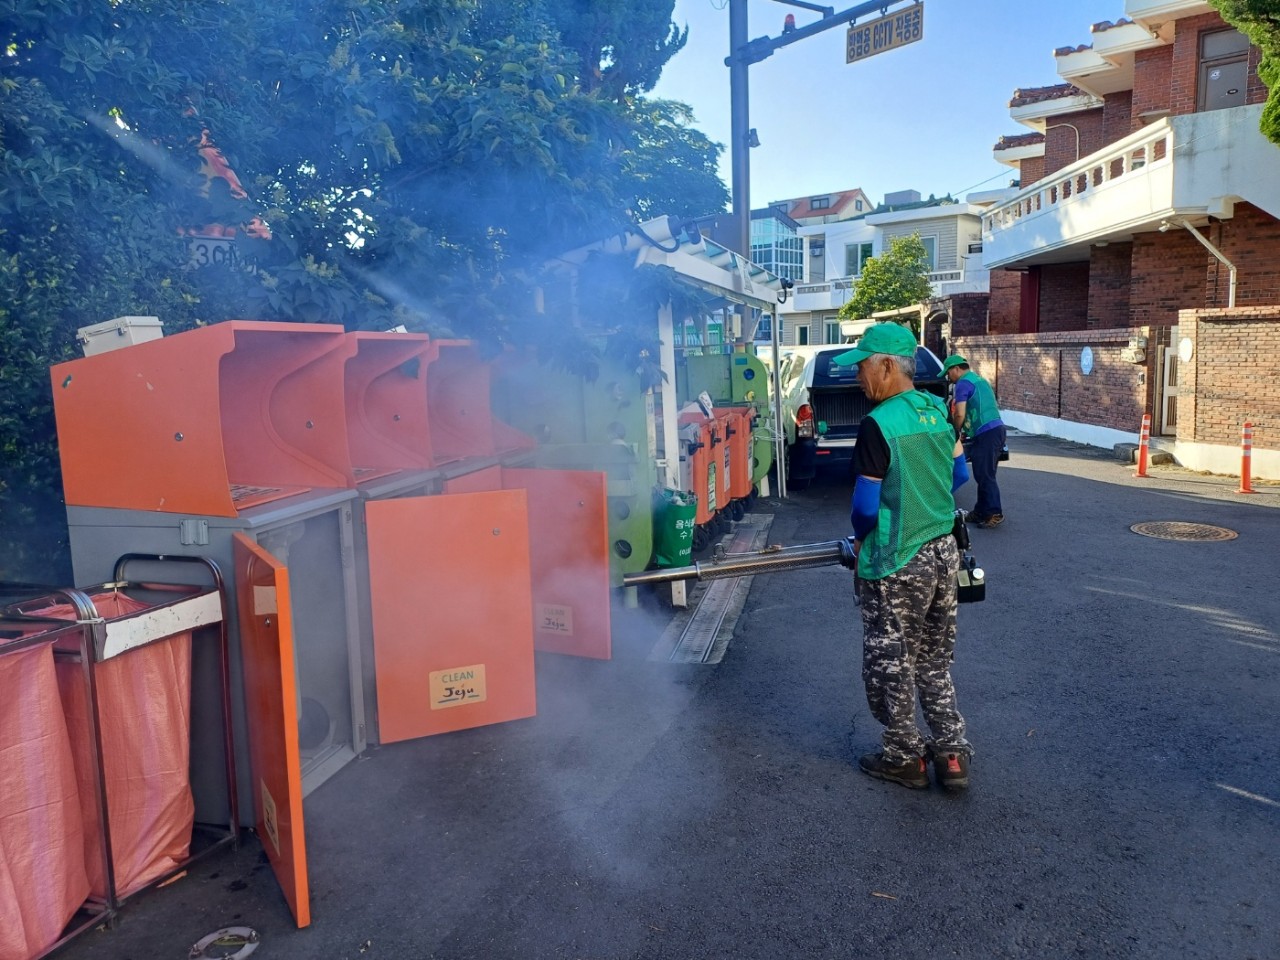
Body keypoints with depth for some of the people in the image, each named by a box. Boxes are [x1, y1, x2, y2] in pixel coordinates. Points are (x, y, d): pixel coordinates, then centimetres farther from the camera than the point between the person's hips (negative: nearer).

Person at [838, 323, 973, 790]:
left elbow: (865, 506, -19)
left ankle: (904, 758, 22)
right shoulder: (939, 410, 3)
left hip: (898, 564, -7)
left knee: (892, 664, 10)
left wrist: (860, 538, 1)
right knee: (935, 662, 20)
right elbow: (959, 474, 14)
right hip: (944, 554, 8)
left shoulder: (877, 425, -20)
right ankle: (952, 753, 25)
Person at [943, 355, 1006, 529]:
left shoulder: (963, 383, -6)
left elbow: (959, 414, -14)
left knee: (984, 475, -5)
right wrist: (967, 430, 26)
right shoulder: (979, 380, 24)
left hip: (986, 433, -10)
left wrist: (957, 431, 4)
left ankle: (994, 513, -4)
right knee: (985, 474, 14)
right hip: (996, 428, 10)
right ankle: (981, 512, 19)